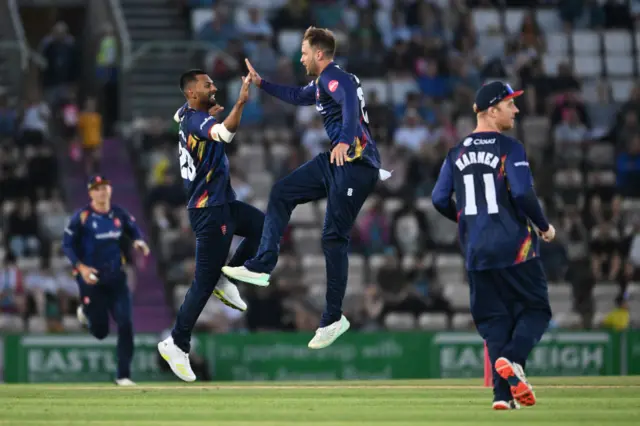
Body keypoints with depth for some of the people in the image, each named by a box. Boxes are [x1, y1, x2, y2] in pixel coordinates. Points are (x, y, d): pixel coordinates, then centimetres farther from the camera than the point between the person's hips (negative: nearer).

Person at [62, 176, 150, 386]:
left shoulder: (119, 214, 2)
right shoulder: (82, 217, -10)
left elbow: (134, 229, 19)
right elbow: (67, 245, -6)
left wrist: (139, 241, -4)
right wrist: (80, 266, -20)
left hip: (116, 278, 3)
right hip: (91, 278, -3)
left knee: (125, 325, -9)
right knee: (100, 331, 2)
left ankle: (123, 375, -2)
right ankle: (86, 312, 39)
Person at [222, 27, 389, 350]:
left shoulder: (334, 77, -14)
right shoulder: (322, 83, 17)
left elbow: (350, 102, -36)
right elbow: (298, 96, 38)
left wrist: (345, 141, -50)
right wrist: (261, 84, 39)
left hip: (356, 165, -10)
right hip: (336, 161, 10)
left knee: (334, 237, -8)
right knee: (282, 193, 10)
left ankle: (333, 319, -3)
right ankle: (261, 267, 8)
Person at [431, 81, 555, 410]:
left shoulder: (457, 153, 9)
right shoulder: (509, 148, -8)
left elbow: (440, 200, 7)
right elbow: (523, 194, -18)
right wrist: (544, 226, -3)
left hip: (476, 251, 5)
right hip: (514, 247, -5)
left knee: (494, 319, 9)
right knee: (535, 309, 6)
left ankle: (502, 393, -4)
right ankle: (512, 359, -22)